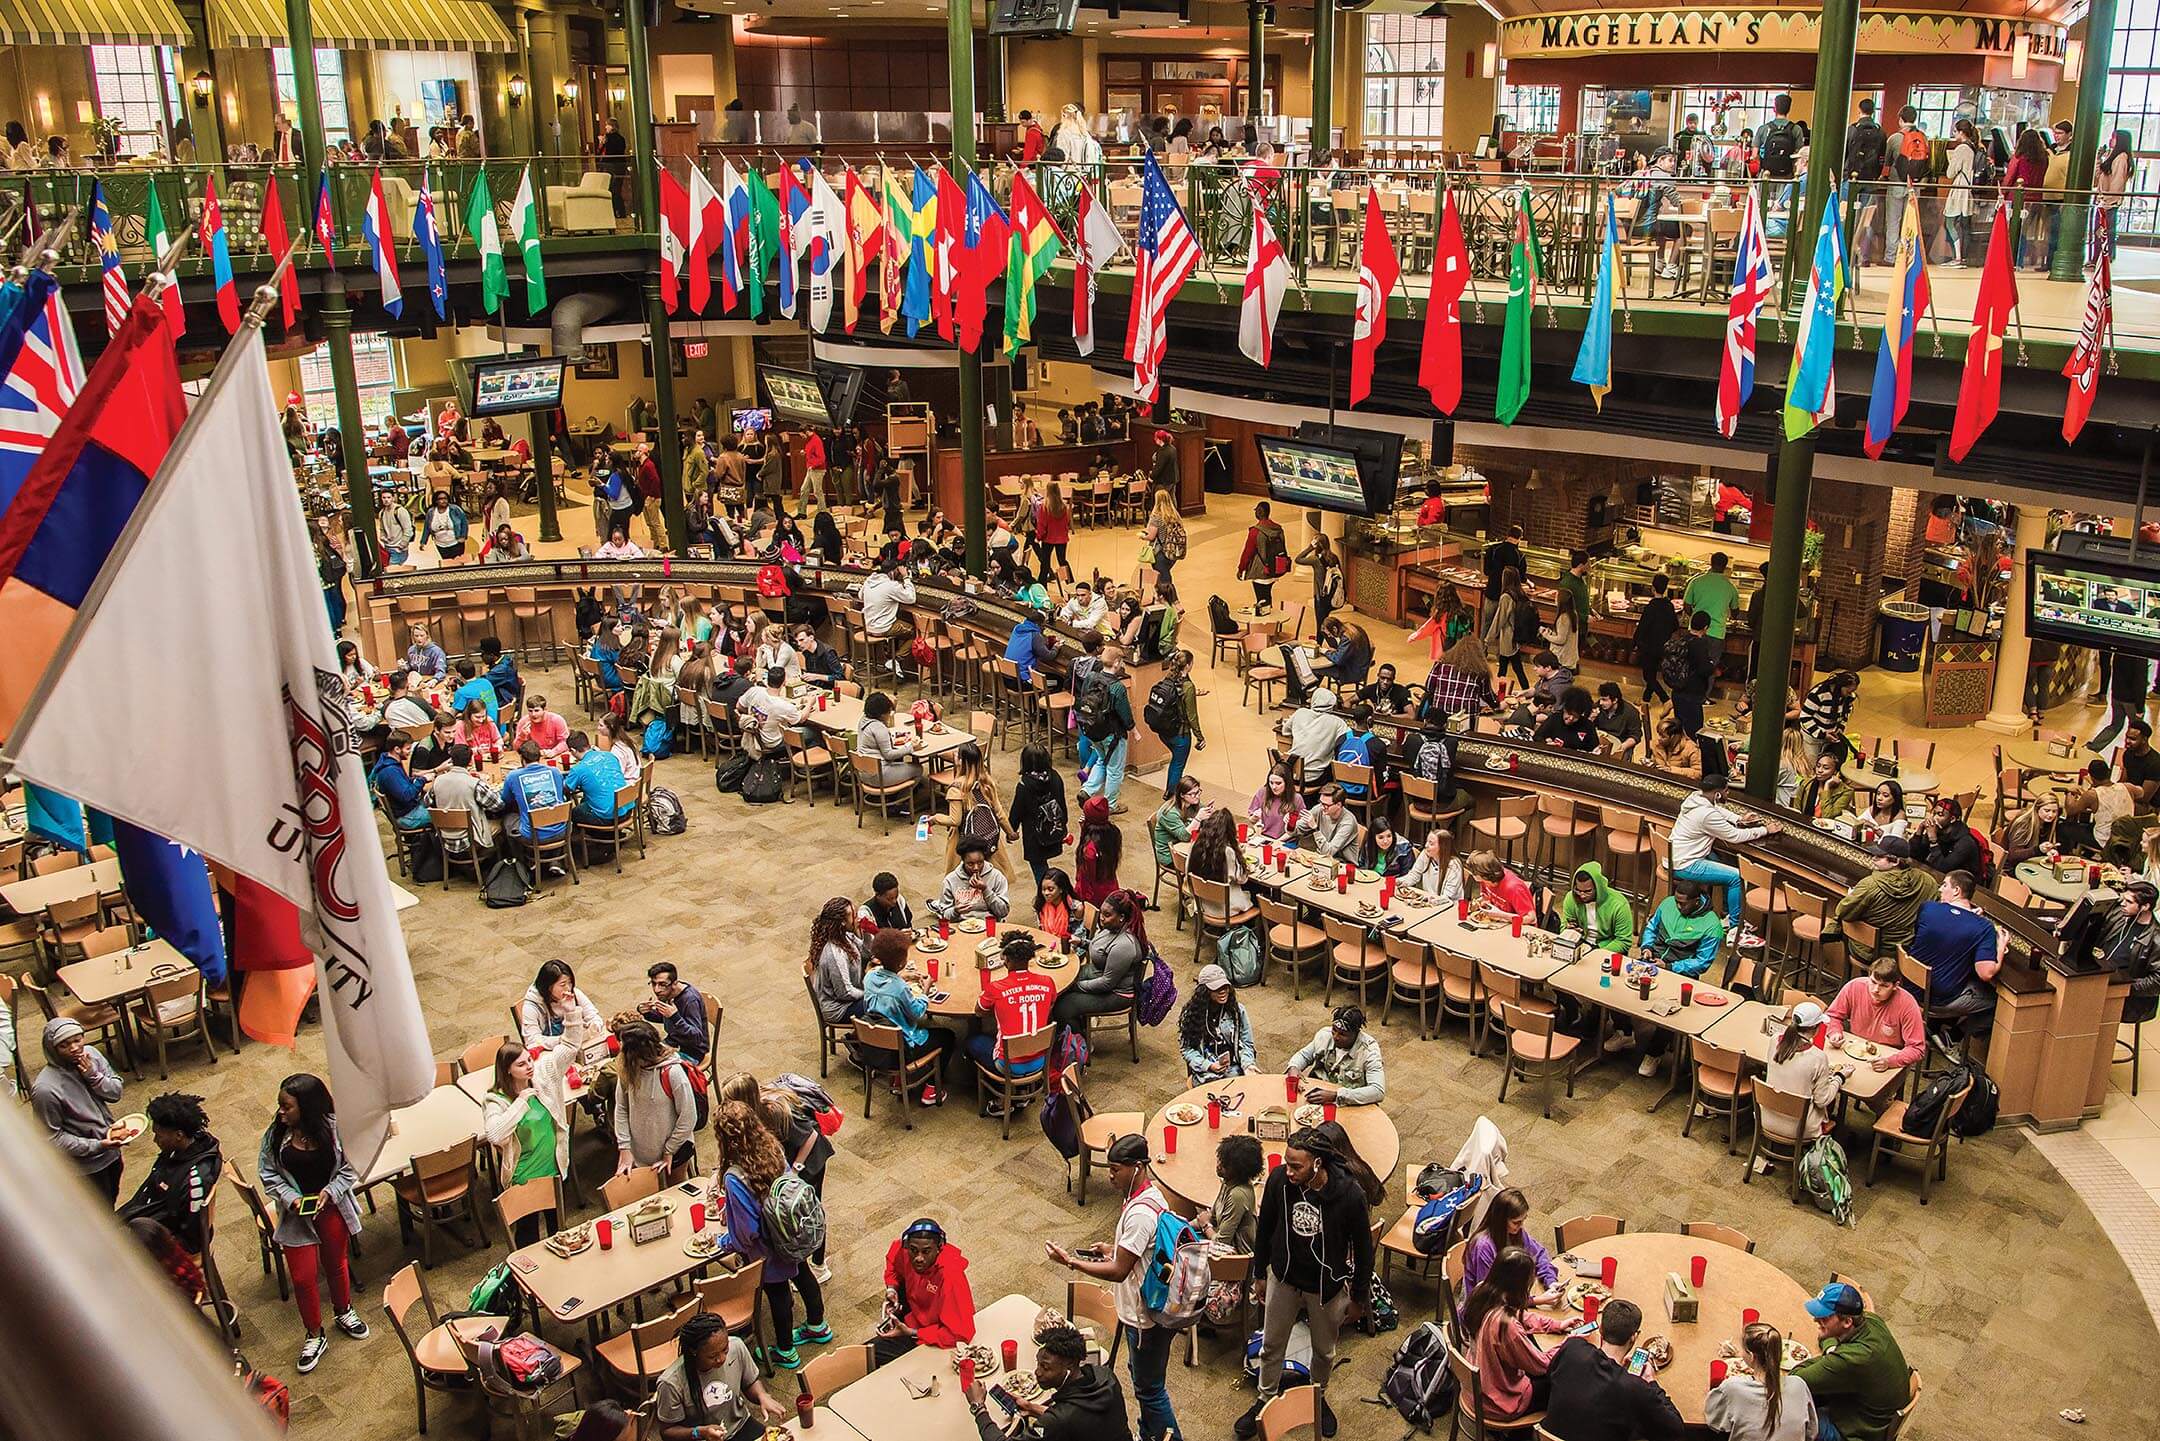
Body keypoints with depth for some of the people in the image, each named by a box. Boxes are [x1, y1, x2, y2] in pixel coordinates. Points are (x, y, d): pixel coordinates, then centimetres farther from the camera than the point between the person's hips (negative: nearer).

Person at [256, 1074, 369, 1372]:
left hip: (332, 1208, 0)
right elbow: (267, 1173, -5)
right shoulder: (276, 1133, -14)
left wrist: (330, 1191, -21)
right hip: (296, 1213, 0)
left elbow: (350, 1168, -7)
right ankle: (314, 1336, 24)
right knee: (303, 1277, 3)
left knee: (337, 1264, 20)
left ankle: (343, 1313, 47)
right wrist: (290, 1197, -18)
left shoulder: (334, 1129, -18)